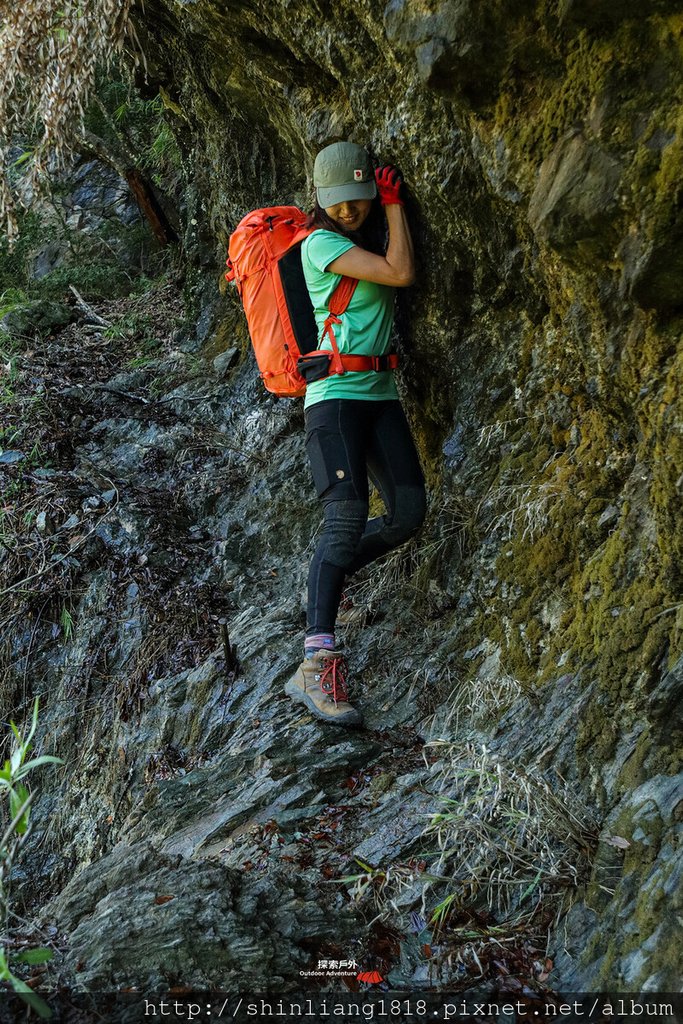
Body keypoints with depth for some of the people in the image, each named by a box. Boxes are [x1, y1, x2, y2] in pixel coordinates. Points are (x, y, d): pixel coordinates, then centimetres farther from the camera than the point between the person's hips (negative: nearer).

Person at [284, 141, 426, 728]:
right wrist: (394, 203, -3)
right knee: (348, 513, -23)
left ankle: (330, 575, 20)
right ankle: (317, 663, -27)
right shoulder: (320, 244, -7)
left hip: (379, 393, 8)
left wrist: (386, 203, 19)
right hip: (335, 393, -8)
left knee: (409, 513, -6)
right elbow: (401, 273, -13)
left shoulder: (369, 238, 18)